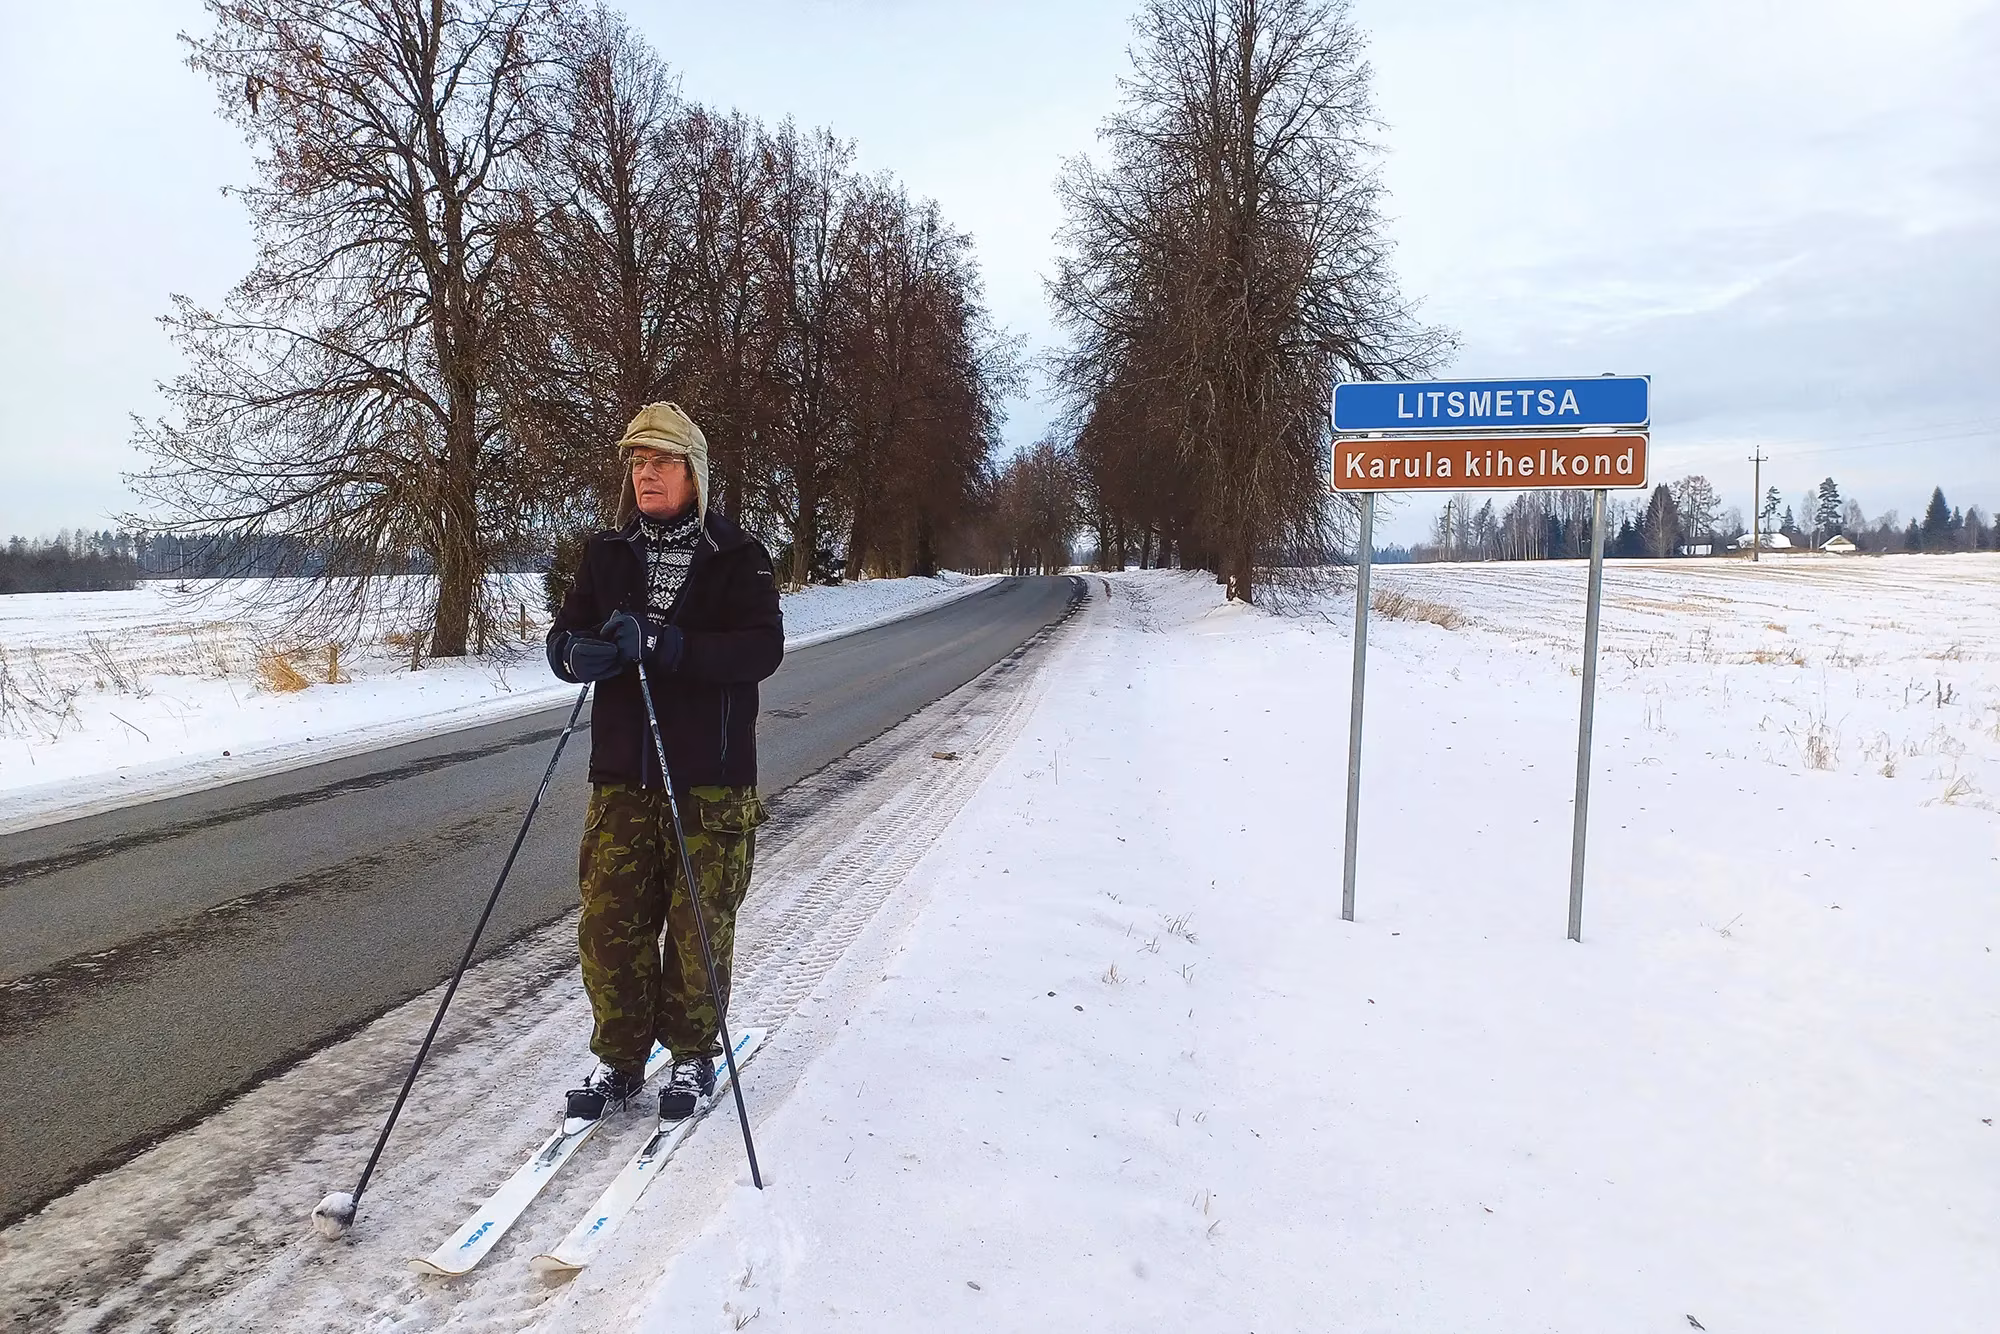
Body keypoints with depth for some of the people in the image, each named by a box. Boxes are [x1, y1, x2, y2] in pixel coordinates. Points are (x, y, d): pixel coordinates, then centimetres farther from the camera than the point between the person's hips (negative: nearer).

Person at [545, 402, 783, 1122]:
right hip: (622, 774, 3)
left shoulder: (736, 557, -2)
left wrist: (659, 644, -24)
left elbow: (762, 648, -14)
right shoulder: (607, 554, 11)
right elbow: (563, 639, 8)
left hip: (711, 777, -3)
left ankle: (693, 1054, 23)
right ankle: (619, 1057, 22)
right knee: (609, 920, 4)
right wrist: (583, 652, -17)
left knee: (699, 922, 4)